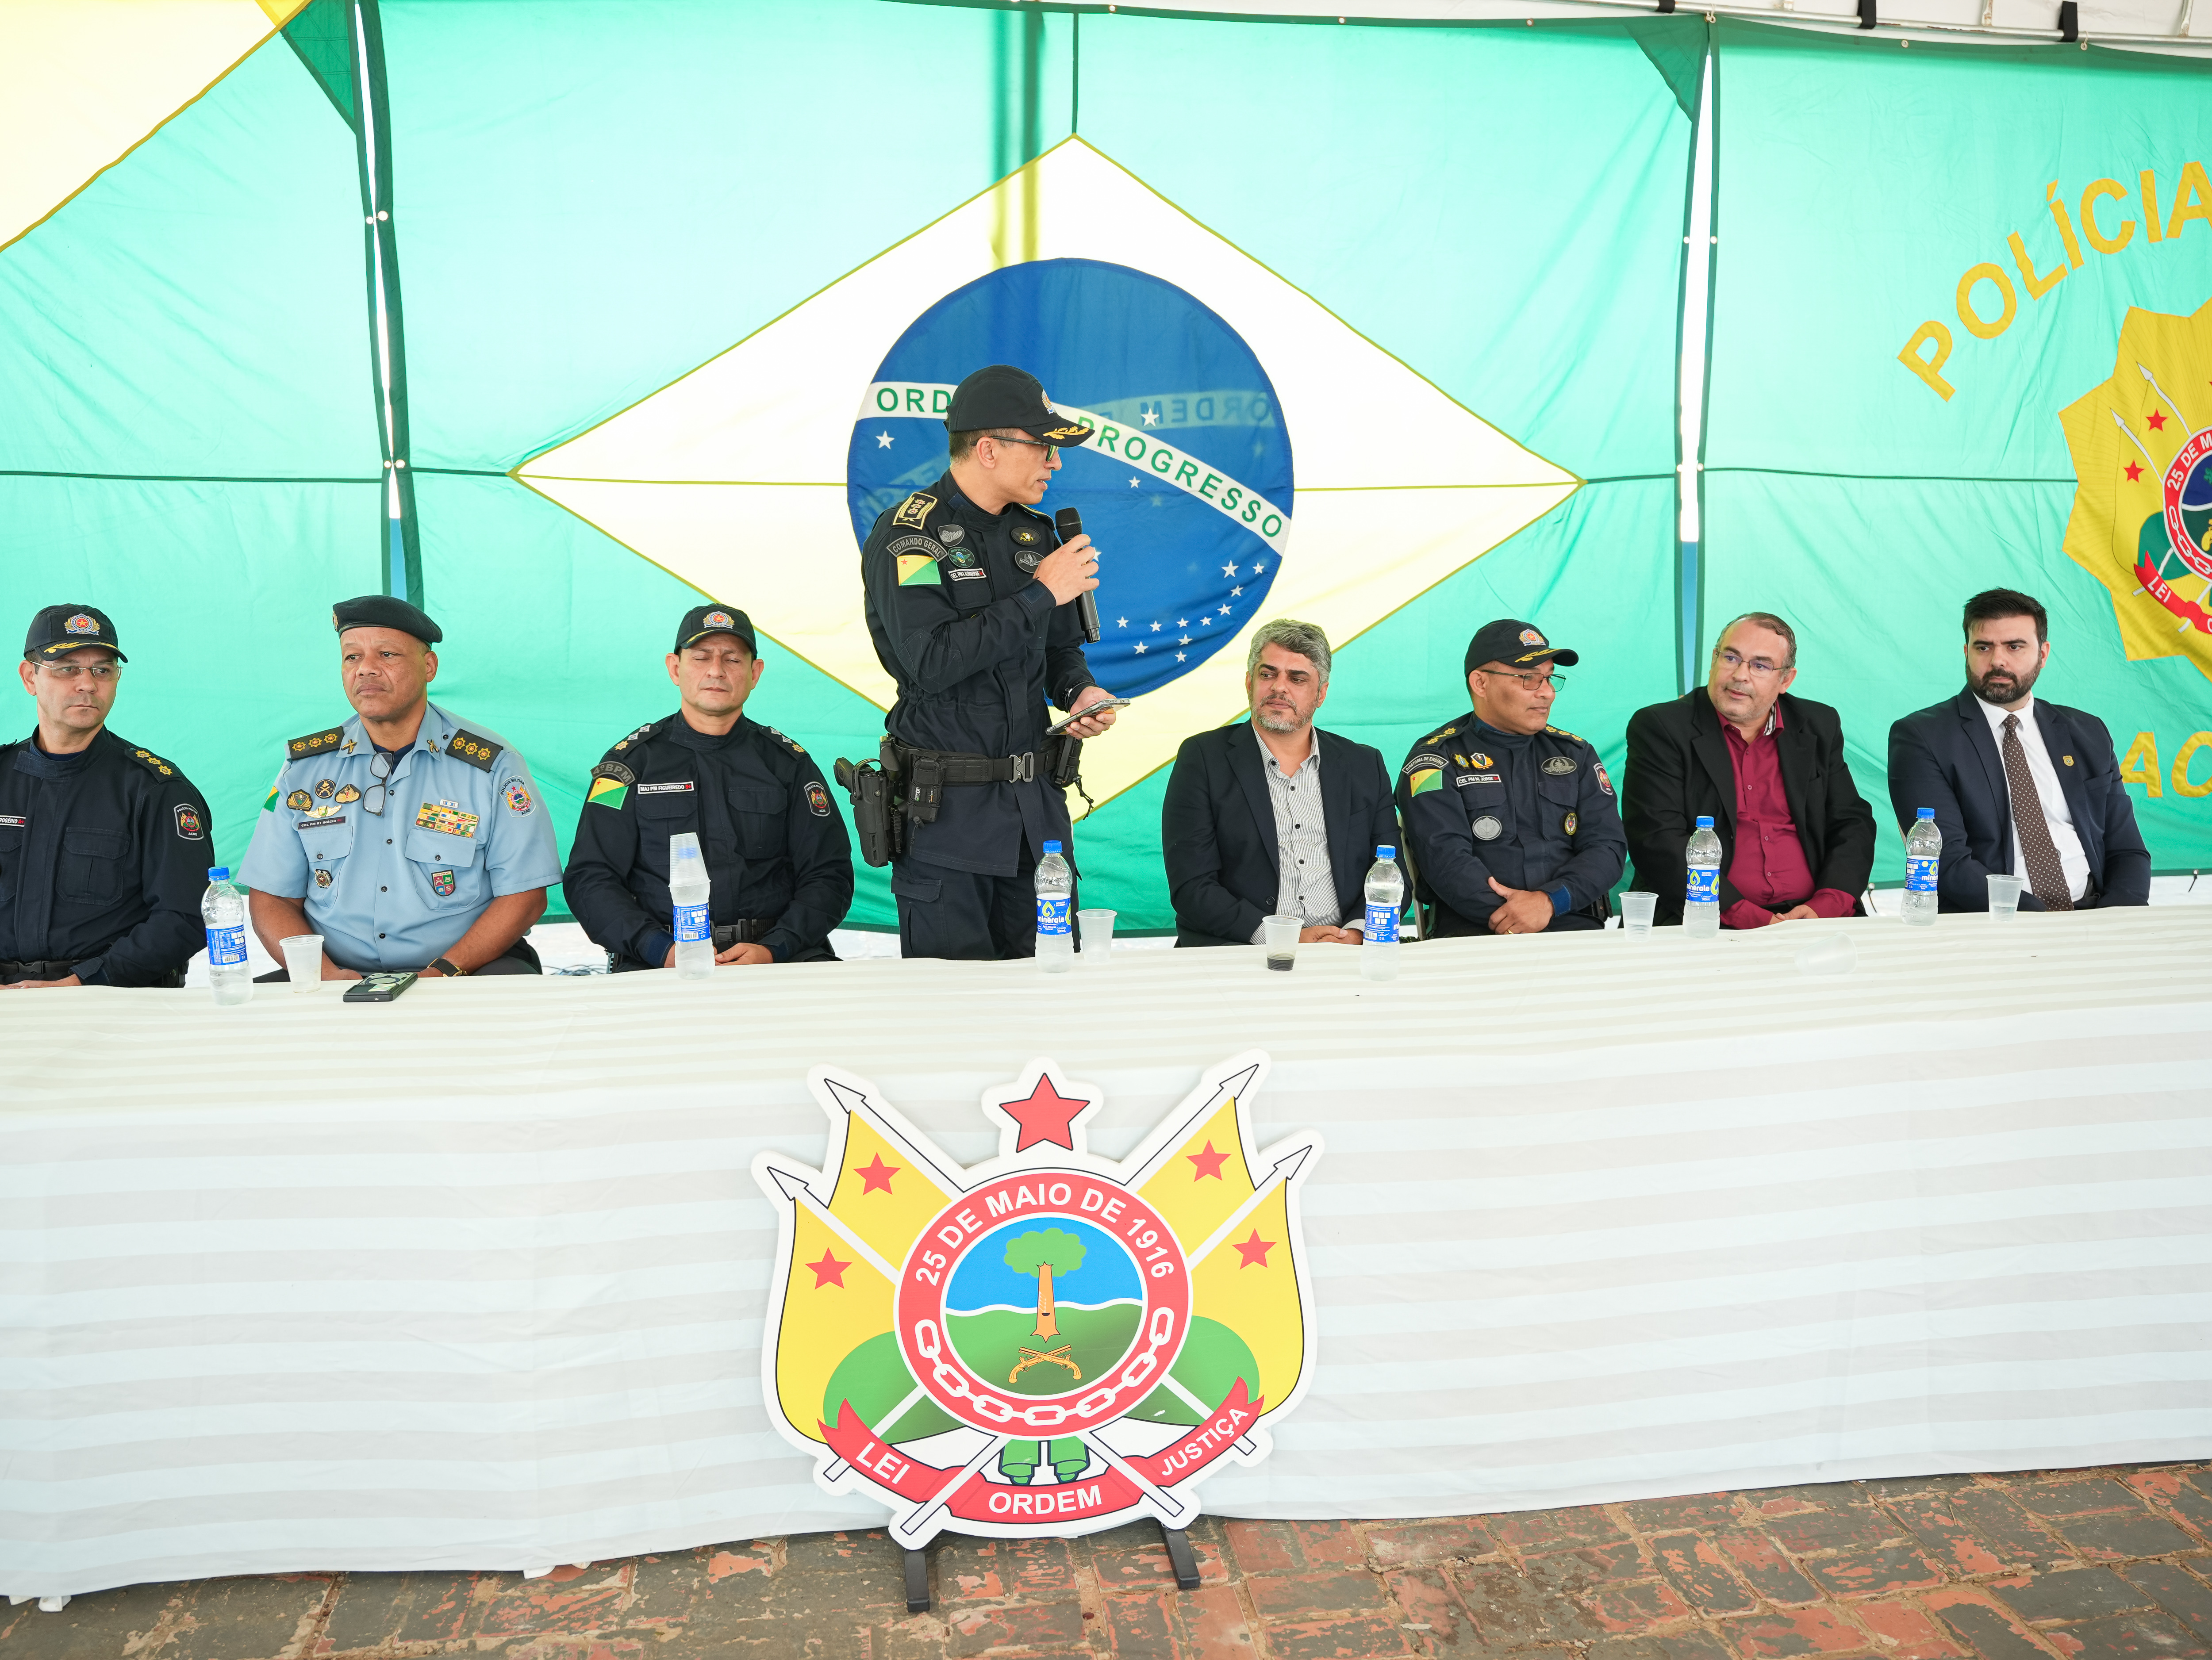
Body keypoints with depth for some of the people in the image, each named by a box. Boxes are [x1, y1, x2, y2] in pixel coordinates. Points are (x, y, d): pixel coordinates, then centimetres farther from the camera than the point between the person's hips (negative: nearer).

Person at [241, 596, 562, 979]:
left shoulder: (492, 765, 0)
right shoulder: (304, 766, 9)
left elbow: (525, 893, -3)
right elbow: (271, 897, 9)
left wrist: (443, 974, -17)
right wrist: (327, 975, -11)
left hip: (465, 970, -1)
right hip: (343, 974, 2)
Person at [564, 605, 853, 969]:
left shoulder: (790, 763, 12)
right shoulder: (632, 760, 9)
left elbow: (829, 876, 8)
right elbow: (589, 878, 4)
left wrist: (773, 950, -9)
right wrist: (662, 950, -12)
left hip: (778, 955, 2)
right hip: (656, 964, -1)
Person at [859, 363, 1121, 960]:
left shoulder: (1035, 532, 12)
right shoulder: (906, 537, -9)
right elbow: (931, 663, -22)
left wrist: (1081, 691, -1)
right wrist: (1040, 594, -18)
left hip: (1036, 806, 6)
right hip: (946, 808, -6)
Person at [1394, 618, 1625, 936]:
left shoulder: (1576, 754, 19)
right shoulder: (1436, 759, 5)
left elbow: (1608, 847, 9)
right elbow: (1446, 860, -8)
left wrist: (1550, 901, -11)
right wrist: (1512, 918, -20)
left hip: (1574, 925, 4)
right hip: (1474, 931, -3)